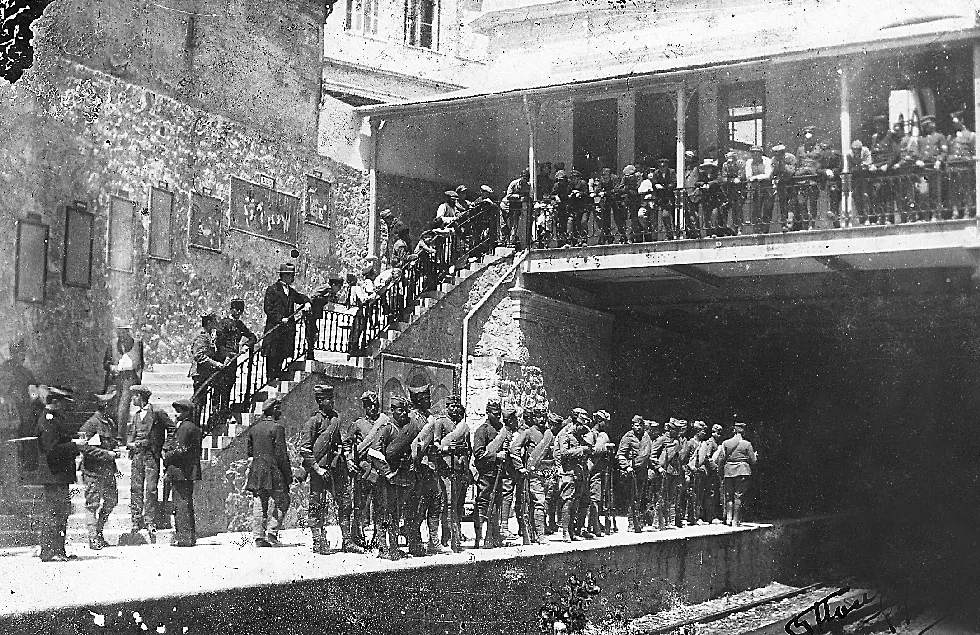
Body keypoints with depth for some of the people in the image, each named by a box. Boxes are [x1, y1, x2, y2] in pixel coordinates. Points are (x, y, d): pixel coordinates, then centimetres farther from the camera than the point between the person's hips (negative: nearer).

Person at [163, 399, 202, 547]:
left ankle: (183, 537, -7)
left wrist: (167, 457, -2)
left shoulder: (185, 427, -12)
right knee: (186, 503, 14)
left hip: (181, 472, -10)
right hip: (189, 472, 10)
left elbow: (180, 450, -18)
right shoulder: (194, 427, 18)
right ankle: (189, 536, 18)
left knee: (181, 504, -7)